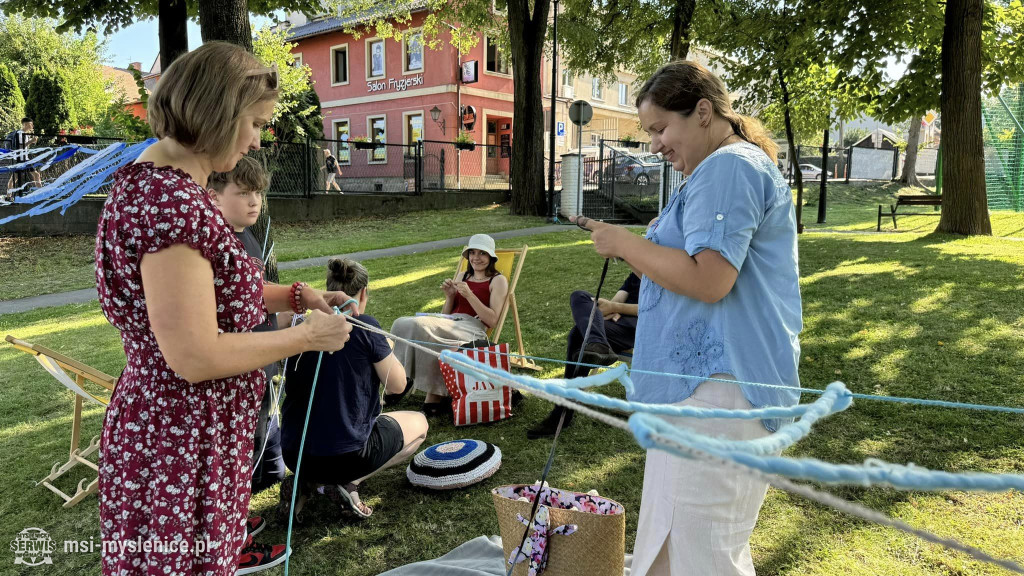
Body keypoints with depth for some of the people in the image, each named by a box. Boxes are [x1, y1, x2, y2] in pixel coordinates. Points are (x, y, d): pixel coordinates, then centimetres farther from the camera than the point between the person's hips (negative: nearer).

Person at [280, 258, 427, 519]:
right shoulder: (364, 325, -11)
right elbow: (397, 385, -5)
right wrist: (386, 349, 14)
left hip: (294, 455, 6)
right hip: (346, 455, -6)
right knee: (418, 423, 20)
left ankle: (305, 483, 11)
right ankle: (348, 483, 3)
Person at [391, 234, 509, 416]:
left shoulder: (498, 280, 10)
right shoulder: (462, 277, 27)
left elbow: (492, 320, -2)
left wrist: (469, 294, -9)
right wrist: (449, 297, 6)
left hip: (473, 328, -6)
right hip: (450, 324, 6)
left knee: (420, 326, -32)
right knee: (403, 324, -23)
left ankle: (434, 396, -27)